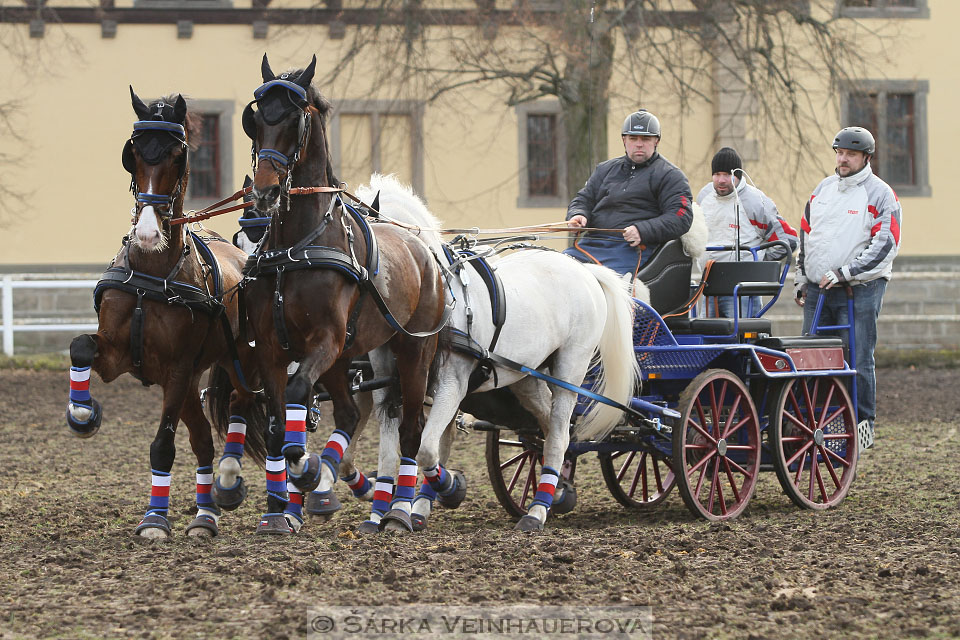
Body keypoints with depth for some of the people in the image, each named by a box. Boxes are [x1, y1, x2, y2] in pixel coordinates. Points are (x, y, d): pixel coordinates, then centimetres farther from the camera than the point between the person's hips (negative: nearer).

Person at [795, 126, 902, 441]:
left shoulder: (880, 195, -4)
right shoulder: (823, 189, 16)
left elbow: (885, 245, -12)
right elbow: (806, 235, 24)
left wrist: (845, 273, -16)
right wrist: (802, 280, 19)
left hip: (860, 290, -6)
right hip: (818, 290, 6)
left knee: (857, 359, -6)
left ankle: (862, 423, 4)